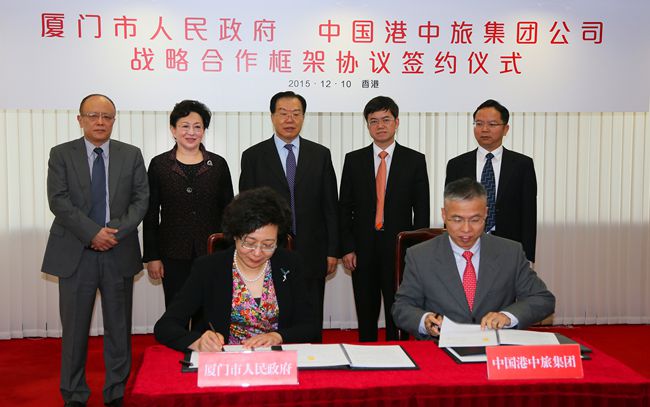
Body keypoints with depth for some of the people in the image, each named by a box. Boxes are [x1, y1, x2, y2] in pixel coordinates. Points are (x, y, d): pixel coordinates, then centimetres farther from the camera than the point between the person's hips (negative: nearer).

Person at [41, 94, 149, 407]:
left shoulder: (131, 155, 7)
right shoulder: (61, 154, 3)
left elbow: (141, 199, 1)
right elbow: (58, 200, -7)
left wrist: (116, 231, -13)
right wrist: (93, 233, -17)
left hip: (119, 253, 1)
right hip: (75, 253, -1)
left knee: (119, 328, 8)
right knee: (74, 329, 5)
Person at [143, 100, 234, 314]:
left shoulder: (218, 164, 4)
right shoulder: (159, 165, 2)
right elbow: (150, 215, 3)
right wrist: (151, 256, -1)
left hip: (211, 253, 1)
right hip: (174, 255, 0)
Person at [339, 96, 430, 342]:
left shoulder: (415, 160, 3)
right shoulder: (354, 160, 7)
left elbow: (422, 210, 2)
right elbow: (344, 208, 6)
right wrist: (347, 248, -2)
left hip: (400, 249, -1)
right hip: (363, 250, 2)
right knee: (366, 319, 10)